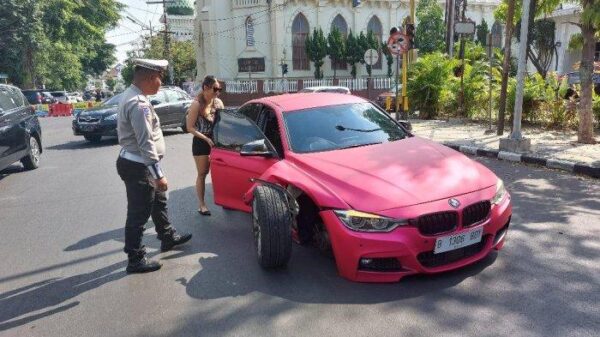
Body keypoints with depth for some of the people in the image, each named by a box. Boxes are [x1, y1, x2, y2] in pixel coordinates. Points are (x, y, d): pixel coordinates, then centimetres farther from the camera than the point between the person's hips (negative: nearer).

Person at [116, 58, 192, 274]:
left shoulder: (133, 95, 9)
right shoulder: (138, 104, -23)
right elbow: (146, 143, -27)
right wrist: (158, 174, -24)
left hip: (138, 164, 11)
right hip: (137, 167, -11)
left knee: (158, 201, 23)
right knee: (138, 213, 0)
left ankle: (168, 237, 41)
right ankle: (136, 260, 13)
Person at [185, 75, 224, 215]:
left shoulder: (218, 102, 2)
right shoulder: (197, 105, -14)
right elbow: (190, 127, -13)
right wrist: (207, 139, -20)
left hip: (217, 142, 4)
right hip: (201, 143, -4)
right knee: (202, 174, 5)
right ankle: (201, 204, 15)